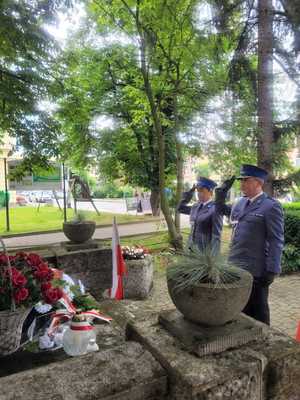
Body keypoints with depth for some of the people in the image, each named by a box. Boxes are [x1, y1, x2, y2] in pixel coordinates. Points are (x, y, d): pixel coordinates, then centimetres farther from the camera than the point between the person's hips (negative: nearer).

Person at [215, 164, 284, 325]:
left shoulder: (271, 206, -11)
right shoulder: (241, 203, 9)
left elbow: (276, 241, -13)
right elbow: (221, 209, 25)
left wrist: (271, 270, -16)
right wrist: (222, 191, 9)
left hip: (256, 270, -7)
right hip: (236, 267, 7)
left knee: (258, 312, 11)